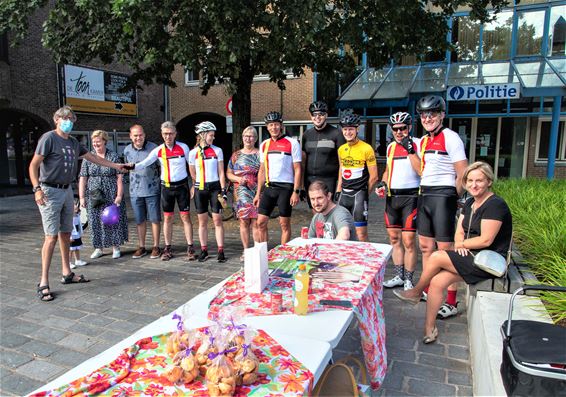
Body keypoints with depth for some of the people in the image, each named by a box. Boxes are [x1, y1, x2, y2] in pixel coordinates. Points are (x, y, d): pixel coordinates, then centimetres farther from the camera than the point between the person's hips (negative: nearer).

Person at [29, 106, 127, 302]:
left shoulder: (73, 142, 14)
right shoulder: (49, 138, -8)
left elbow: (92, 157, 25)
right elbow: (34, 165, -12)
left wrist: (115, 165, 28)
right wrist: (37, 188, -23)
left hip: (67, 191, 8)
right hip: (50, 192, -8)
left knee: (65, 233, 13)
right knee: (51, 236, -10)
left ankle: (67, 273, 25)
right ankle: (43, 283, -3)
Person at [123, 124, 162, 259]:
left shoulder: (153, 148, -6)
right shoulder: (127, 150, 6)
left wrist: (164, 184, -3)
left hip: (152, 189, -3)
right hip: (135, 191, 4)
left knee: (155, 219, 2)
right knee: (139, 220, 10)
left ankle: (156, 247, 13)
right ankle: (141, 247, 21)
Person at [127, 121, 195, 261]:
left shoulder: (183, 147, -4)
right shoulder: (158, 150, -1)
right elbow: (144, 163, -8)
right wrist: (133, 166, -29)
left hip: (182, 186, -2)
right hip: (166, 187, 2)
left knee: (185, 217, -1)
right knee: (167, 218, 7)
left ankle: (190, 248, 5)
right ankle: (168, 249, 17)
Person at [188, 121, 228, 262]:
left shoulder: (217, 150, 3)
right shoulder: (193, 153, 3)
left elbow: (221, 172, 2)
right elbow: (192, 174, 11)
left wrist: (223, 190, -4)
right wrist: (194, 187, 8)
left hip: (215, 187, -1)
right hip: (200, 189, 1)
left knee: (217, 220, -1)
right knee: (202, 221, 7)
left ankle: (221, 251, 3)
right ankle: (204, 250, 16)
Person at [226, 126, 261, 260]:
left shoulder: (260, 154, 6)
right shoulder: (236, 155, 13)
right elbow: (228, 173, 12)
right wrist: (238, 179, -6)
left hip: (257, 192, -2)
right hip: (241, 193, 3)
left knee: (256, 222, -5)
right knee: (243, 222, 6)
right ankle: (246, 251, 16)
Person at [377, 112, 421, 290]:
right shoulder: (390, 147, 13)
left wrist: (410, 150, -22)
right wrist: (382, 183, 8)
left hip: (410, 197, -7)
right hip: (392, 197, 7)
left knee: (408, 241, -5)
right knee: (394, 238, 12)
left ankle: (408, 281, 9)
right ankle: (398, 277, 26)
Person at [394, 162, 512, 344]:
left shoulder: (495, 205, -14)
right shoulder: (470, 203, 13)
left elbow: (486, 240, -19)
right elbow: (459, 233, 11)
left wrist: (461, 244, -6)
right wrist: (460, 245, -11)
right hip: (471, 256, 8)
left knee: (436, 256, -20)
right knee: (437, 281, -13)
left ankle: (415, 292, 4)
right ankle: (429, 328, -4)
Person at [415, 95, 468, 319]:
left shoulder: (450, 138, -10)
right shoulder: (422, 141, 14)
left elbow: (463, 174, -11)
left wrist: (452, 199, -3)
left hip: (443, 197, -8)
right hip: (424, 196, 8)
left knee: (446, 250, -5)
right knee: (425, 246, 14)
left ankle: (451, 303, 3)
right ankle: (428, 291, 29)